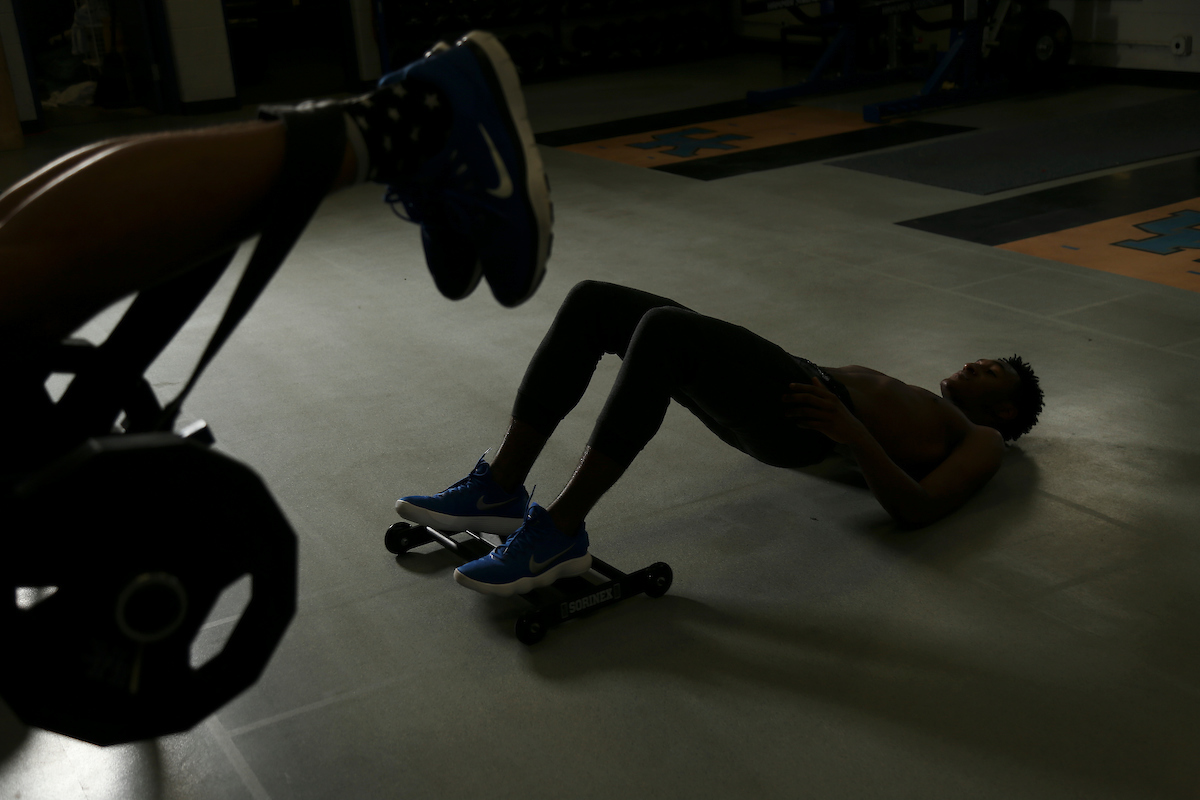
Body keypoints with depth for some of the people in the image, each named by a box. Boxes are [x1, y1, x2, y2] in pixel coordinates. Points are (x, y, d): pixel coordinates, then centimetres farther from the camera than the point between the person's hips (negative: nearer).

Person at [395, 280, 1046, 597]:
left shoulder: (981, 440, 16)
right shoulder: (907, 401, 41)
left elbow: (914, 508, -6)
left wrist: (849, 430, -18)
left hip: (800, 414, -8)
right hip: (765, 403, 8)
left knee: (666, 327, -35)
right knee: (594, 301, -10)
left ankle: (558, 534, -33)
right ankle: (501, 489, -15)